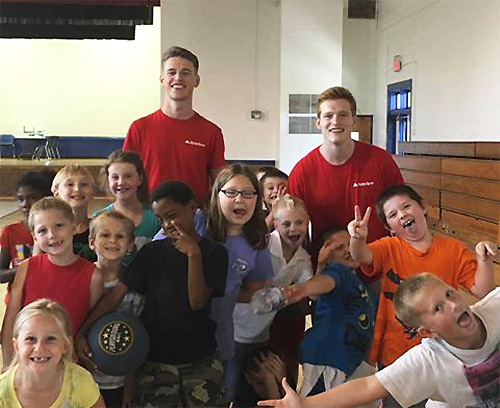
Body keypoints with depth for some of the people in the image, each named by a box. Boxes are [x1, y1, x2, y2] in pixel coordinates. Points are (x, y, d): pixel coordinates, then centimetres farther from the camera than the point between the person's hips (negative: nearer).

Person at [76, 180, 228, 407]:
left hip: (199, 360, -1)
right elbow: (116, 294, -3)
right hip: (154, 358, 1)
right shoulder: (152, 251, 3)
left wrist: (193, 254, -18)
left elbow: (197, 302, -10)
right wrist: (82, 332, -13)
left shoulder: (213, 252, -1)